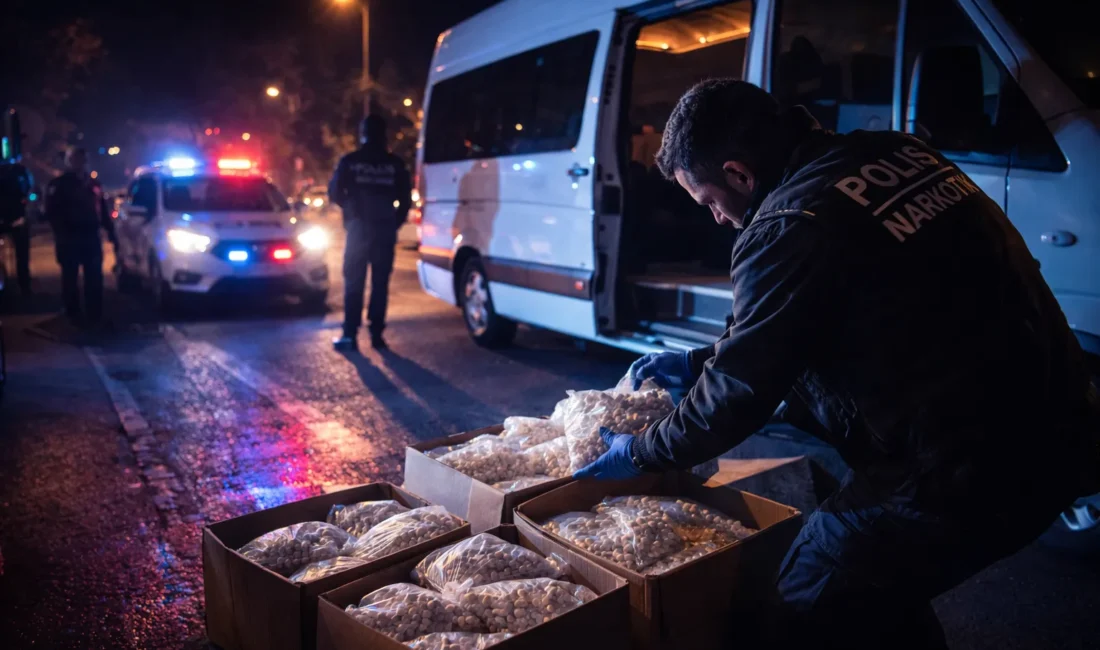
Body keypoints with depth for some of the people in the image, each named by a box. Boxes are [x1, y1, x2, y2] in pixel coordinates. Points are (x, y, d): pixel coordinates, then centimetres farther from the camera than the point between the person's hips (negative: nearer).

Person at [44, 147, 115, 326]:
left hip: (91, 237, 4)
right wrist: (61, 233, -17)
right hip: (69, 239, -4)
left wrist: (110, 232, 10)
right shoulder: (58, 185, 0)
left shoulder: (92, 184, 16)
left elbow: (103, 210, 16)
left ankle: (95, 314, 14)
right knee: (70, 278, 3)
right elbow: (52, 212, -7)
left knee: (94, 277, 6)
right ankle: (74, 315, 10)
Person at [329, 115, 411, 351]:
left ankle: (350, 334, 1)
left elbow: (334, 193, 3)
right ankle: (376, 334, 5)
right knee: (380, 283, 6)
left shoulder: (349, 161, -2)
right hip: (385, 230, 1)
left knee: (354, 283, 4)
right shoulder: (395, 164, 3)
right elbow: (405, 199, 4)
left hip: (358, 228, -1)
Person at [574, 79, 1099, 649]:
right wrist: (703, 363, 22)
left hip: (973, 469, -9)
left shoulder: (790, 227, -20)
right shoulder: (891, 154, 6)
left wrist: (642, 455, 6)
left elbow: (739, 392, -11)